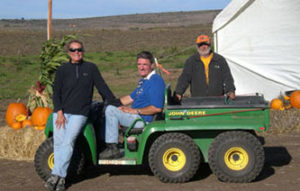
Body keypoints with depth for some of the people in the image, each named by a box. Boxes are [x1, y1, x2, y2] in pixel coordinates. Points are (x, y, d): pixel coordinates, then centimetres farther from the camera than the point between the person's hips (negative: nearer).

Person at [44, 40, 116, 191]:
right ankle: (61, 178, -1)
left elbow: (102, 88, 11)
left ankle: (55, 175, -16)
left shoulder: (91, 68, 8)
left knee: (68, 143, -17)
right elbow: (56, 92, 6)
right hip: (61, 112, 2)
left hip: (79, 114, -2)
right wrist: (60, 112, -6)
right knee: (58, 143, -7)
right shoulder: (62, 70, 10)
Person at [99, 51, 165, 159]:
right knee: (110, 107, 14)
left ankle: (112, 149, -16)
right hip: (138, 117, 11)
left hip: (143, 120, -11)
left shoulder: (155, 81, -17)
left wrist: (135, 111, -19)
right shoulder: (143, 81, 17)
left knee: (110, 110, -19)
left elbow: (157, 108, -25)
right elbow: (131, 98, 25)